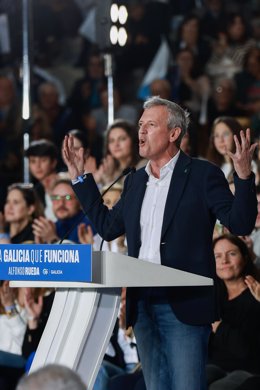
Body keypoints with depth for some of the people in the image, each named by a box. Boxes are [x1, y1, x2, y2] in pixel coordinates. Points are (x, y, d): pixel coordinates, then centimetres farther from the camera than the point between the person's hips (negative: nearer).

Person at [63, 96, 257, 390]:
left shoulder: (202, 174, -3)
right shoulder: (135, 181, 16)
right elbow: (108, 226, 22)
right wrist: (80, 178, 21)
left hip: (184, 307, -6)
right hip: (142, 306, 6)